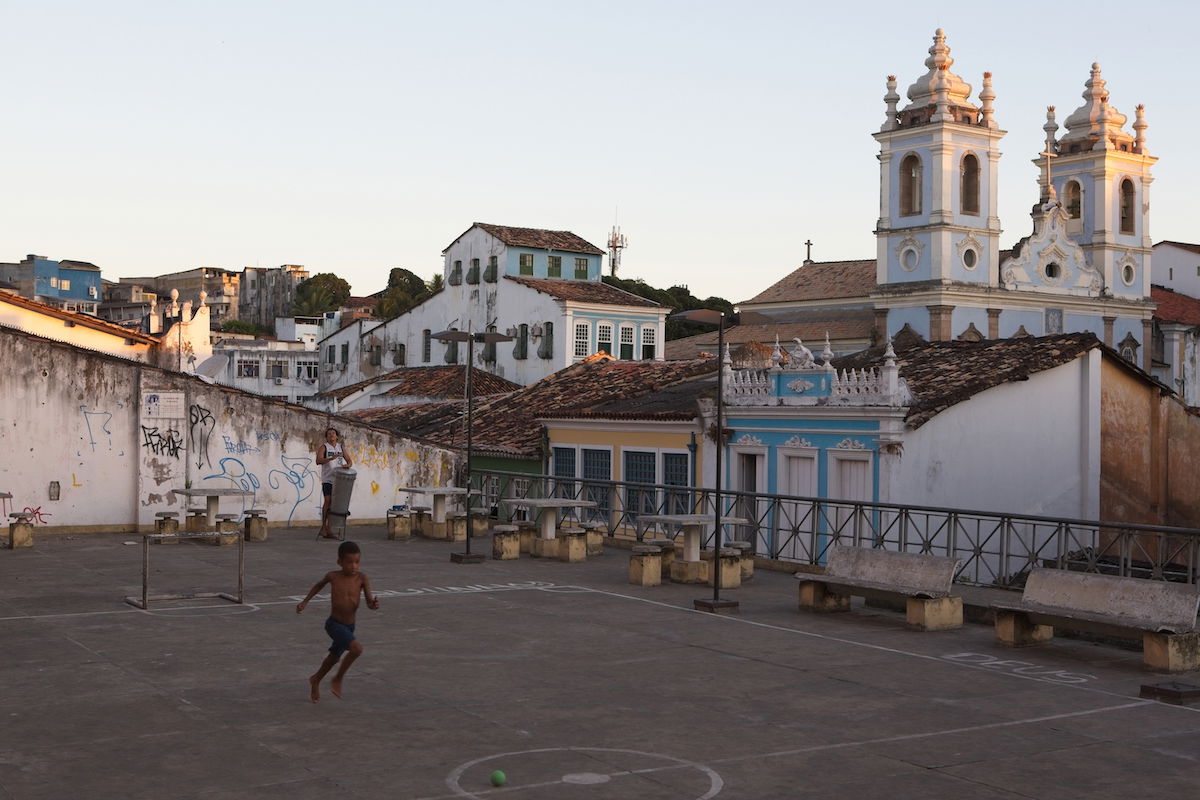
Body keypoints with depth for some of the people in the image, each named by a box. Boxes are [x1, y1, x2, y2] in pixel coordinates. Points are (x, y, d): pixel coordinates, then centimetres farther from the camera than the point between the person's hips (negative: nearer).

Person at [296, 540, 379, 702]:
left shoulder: (362, 578, -12)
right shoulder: (333, 576, -12)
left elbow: (369, 603, -15)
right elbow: (319, 585, 11)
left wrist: (374, 605, -37)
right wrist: (305, 601, 13)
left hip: (349, 626, 4)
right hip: (334, 624, -4)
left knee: (334, 657, 24)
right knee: (356, 648, -26)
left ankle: (316, 680, 52)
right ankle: (338, 679, -4)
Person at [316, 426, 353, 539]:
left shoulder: (341, 447, 15)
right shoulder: (324, 447, 2)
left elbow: (350, 461, 15)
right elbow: (318, 461, -13)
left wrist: (347, 465, -9)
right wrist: (331, 458, -26)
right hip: (327, 479, -4)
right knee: (327, 500, -18)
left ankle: (328, 530, 6)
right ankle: (323, 526, -8)